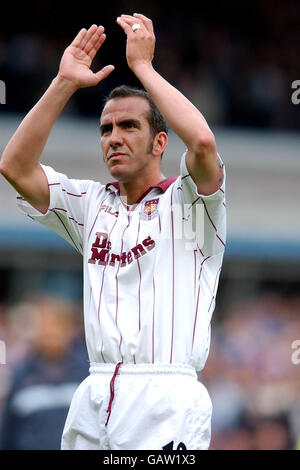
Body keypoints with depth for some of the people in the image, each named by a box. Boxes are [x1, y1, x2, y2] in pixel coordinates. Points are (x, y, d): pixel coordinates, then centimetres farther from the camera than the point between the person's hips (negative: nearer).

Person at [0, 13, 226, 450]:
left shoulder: (187, 201, 5)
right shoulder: (91, 204, 20)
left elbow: (203, 141, -16)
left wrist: (142, 65, -7)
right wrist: (64, 83, 4)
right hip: (92, 399, 5)